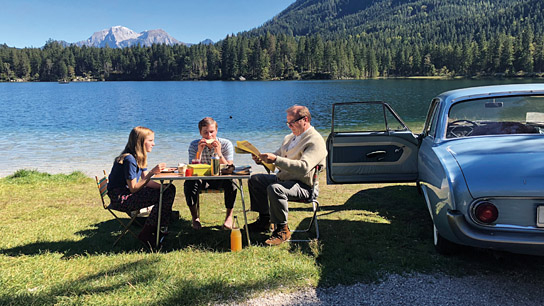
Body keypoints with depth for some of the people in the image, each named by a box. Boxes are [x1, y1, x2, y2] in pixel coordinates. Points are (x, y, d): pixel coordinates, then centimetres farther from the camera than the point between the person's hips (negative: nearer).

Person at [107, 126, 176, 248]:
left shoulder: (139, 157, 10)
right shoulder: (129, 159, -20)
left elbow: (145, 182, 10)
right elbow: (133, 188, -21)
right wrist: (152, 172, -24)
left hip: (129, 193, 10)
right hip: (121, 199, -10)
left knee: (169, 190, 3)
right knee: (164, 196, -21)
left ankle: (158, 230, 9)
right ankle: (146, 234, -7)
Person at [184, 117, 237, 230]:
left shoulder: (226, 144, -10)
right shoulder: (194, 145, -8)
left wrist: (218, 153, -30)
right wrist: (199, 151, -28)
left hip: (220, 180, -1)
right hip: (202, 180, 1)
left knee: (230, 182, -34)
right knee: (189, 183, -30)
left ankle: (229, 216, -14)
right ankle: (195, 217, -10)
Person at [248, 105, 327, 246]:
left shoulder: (315, 141, -17)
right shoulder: (290, 138, 15)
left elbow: (304, 168, -31)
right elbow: (277, 155, 23)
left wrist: (275, 159, -35)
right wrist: (261, 158, -1)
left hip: (304, 186, -10)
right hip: (283, 179, 10)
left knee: (275, 189, -34)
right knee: (255, 180, 10)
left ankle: (282, 229, -18)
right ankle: (264, 220, 15)